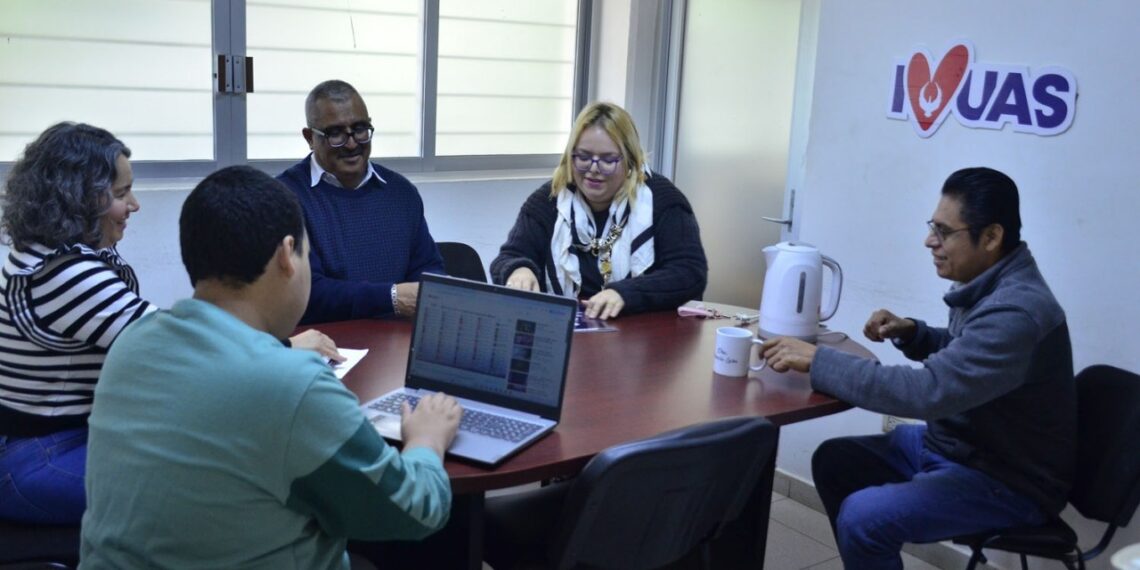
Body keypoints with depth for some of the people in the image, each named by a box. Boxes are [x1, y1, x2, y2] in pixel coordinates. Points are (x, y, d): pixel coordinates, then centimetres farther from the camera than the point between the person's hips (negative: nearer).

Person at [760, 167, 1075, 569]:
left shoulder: (1016, 312, -29)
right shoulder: (986, 283, 2)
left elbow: (927, 392, -37)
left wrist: (817, 360, -31)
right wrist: (910, 333, 0)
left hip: (1007, 480, -10)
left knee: (863, 517, -26)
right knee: (834, 460, 9)